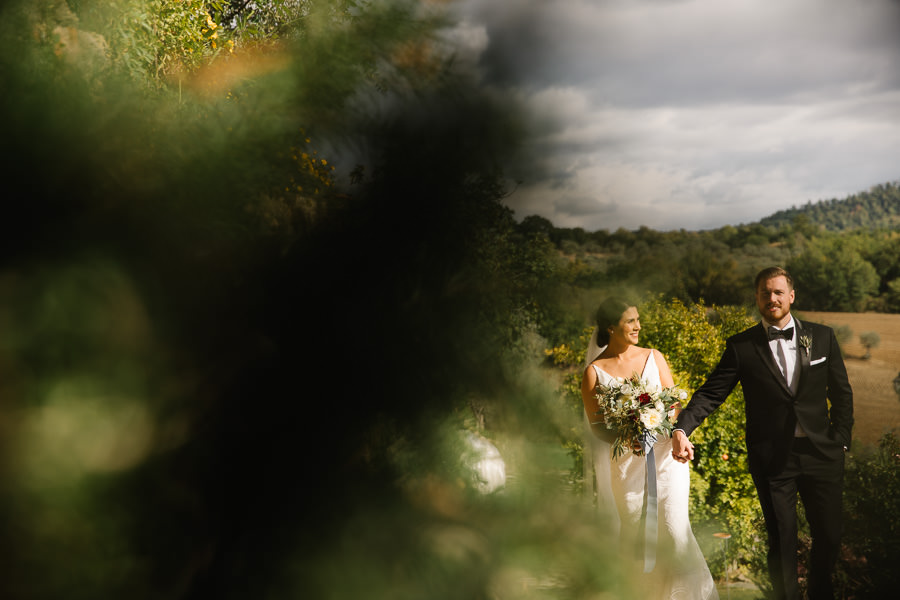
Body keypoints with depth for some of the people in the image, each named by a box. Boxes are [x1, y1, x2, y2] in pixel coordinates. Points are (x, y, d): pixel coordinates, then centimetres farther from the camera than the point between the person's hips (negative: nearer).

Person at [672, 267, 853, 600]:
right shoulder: (741, 346, -2)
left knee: (829, 537, 12)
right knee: (782, 541, 5)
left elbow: (842, 394, 10)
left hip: (821, 455, 2)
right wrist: (682, 428, -24)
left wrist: (841, 442, 3)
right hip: (772, 459, -2)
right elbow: (711, 393, -8)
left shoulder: (822, 337, 4)